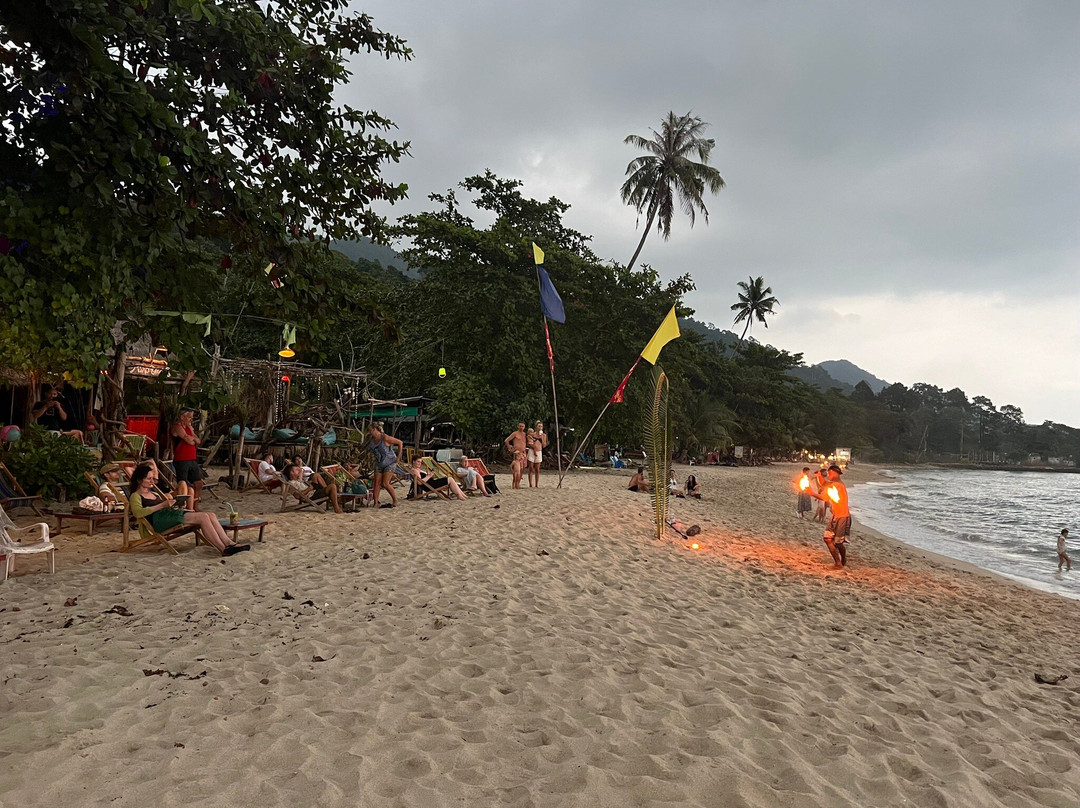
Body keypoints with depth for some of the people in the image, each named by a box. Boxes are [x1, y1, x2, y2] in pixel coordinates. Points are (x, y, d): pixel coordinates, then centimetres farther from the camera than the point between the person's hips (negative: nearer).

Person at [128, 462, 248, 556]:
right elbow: (138, 513, -14)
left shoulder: (153, 493, 33)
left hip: (171, 513, 9)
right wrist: (162, 505, -18)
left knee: (211, 516, -15)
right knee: (203, 517, -27)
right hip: (159, 520, -9)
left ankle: (229, 543, -26)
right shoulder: (135, 496, 6)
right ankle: (224, 549, -32)